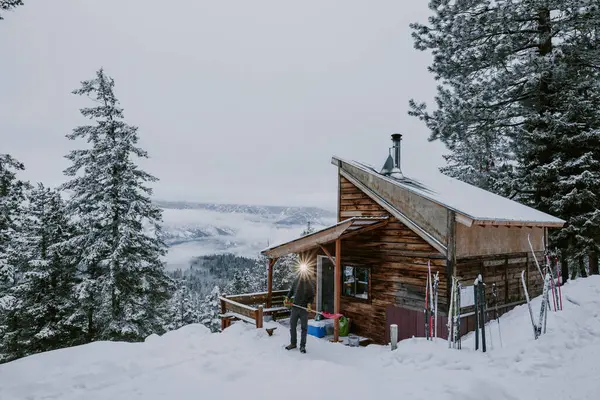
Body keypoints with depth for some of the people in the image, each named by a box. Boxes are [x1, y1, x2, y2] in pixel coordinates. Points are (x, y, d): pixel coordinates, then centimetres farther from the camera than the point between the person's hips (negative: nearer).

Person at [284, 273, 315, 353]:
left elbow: (311, 297, -2)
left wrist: (309, 305, -17)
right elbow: (291, 292, 11)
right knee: (292, 326, 11)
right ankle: (293, 343, 28)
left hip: (304, 309, -2)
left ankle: (302, 346, 14)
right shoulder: (295, 282, -5)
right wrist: (287, 298, -2)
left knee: (304, 328, 3)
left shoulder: (310, 286, -11)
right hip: (295, 308, 3)